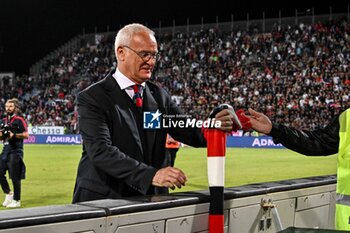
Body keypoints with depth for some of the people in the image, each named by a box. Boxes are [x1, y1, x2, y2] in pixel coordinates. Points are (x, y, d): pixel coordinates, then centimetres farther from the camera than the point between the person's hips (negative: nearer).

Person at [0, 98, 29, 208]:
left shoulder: (19, 120, -6)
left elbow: (26, 135, -13)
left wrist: (14, 135, -23)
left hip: (16, 151, -7)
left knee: (15, 177, -3)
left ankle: (16, 200, 6)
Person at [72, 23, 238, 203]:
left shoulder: (159, 95, 11)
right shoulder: (92, 98, -8)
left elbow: (188, 132, 5)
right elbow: (101, 152, -20)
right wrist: (151, 174, -30)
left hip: (150, 197, 5)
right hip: (102, 201, -4)